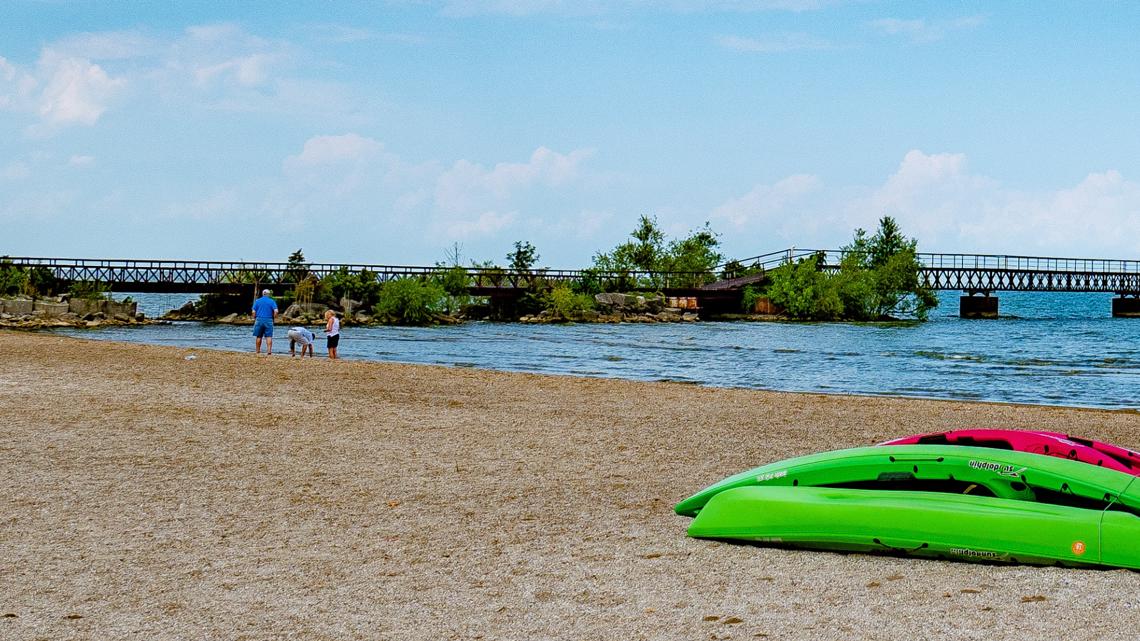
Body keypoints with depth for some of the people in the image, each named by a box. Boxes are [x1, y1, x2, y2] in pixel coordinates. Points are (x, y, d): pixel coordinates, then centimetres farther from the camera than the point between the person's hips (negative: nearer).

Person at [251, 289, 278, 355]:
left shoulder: (257, 301, 6)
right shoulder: (272, 301, 3)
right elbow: (276, 311, -8)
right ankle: (269, 351, -11)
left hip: (259, 320, 1)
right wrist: (273, 318, 7)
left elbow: (254, 312, 0)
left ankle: (257, 351, 12)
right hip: (268, 321, -1)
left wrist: (254, 319, 12)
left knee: (258, 336, 7)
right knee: (269, 336, -2)